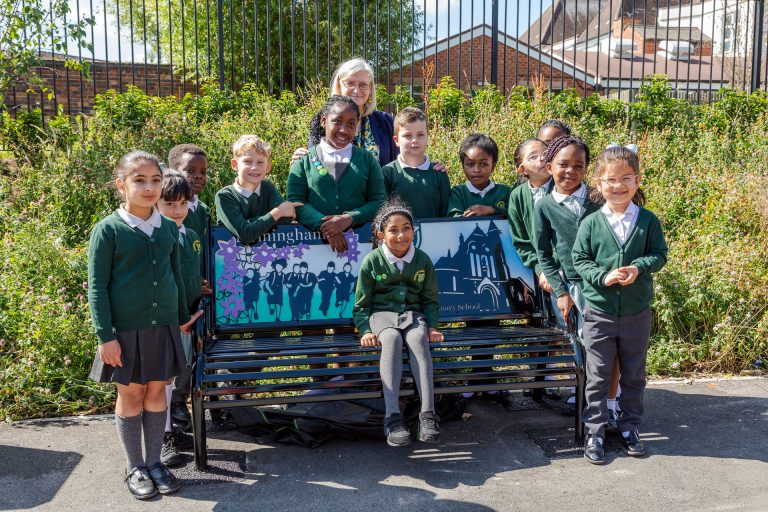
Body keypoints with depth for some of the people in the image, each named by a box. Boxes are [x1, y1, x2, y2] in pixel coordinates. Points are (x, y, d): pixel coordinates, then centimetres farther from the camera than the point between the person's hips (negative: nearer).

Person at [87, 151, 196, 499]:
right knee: (131, 394, 7)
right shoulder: (107, 230, -9)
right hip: (126, 329, -3)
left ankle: (154, 462, 25)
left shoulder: (169, 228, 4)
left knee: (157, 391, 11)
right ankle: (135, 468, 22)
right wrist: (105, 336, -11)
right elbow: (97, 286, -8)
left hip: (163, 326, 4)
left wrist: (183, 317, 17)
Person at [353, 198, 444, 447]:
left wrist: (432, 326, 1)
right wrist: (365, 330, -9)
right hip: (381, 315, -1)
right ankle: (393, 417, -46)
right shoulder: (372, 261, 1)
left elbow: (430, 300, 17)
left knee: (418, 338, -35)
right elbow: (361, 304, 6)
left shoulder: (423, 260, 8)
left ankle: (428, 413, -44)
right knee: (391, 338, -37)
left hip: (413, 314, 2)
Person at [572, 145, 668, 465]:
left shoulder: (648, 221, -3)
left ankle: (629, 427, 32)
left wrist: (639, 267, -20)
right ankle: (594, 433, 18)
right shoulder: (591, 223, -6)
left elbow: (660, 254, -1)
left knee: (634, 375, 15)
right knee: (597, 377, 6)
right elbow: (579, 259, -4)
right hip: (599, 311, -1)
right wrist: (603, 276, -20)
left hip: (637, 312, 2)